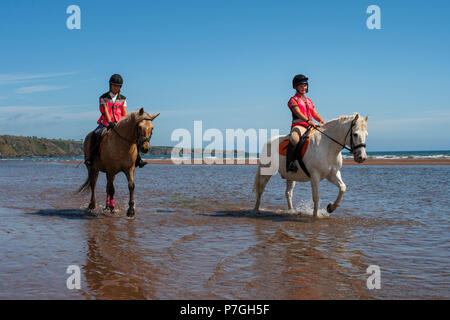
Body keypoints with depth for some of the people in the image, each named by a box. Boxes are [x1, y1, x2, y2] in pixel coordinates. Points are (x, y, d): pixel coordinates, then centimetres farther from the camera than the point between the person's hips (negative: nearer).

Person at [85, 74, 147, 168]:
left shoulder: (123, 99, 10)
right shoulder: (104, 98, 3)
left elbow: (125, 114, 6)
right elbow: (106, 111, -8)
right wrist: (110, 122, -24)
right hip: (106, 124, -2)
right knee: (96, 135, -30)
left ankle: (138, 160, -12)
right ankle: (91, 158, -19)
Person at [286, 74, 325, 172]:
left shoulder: (309, 101, 25)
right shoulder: (293, 100, 3)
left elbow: (315, 114, 18)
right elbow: (298, 113, -14)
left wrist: (322, 121, -4)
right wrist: (308, 121, -31)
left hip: (310, 127, 8)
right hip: (298, 126, -7)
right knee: (294, 138, -40)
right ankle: (290, 163, -38)